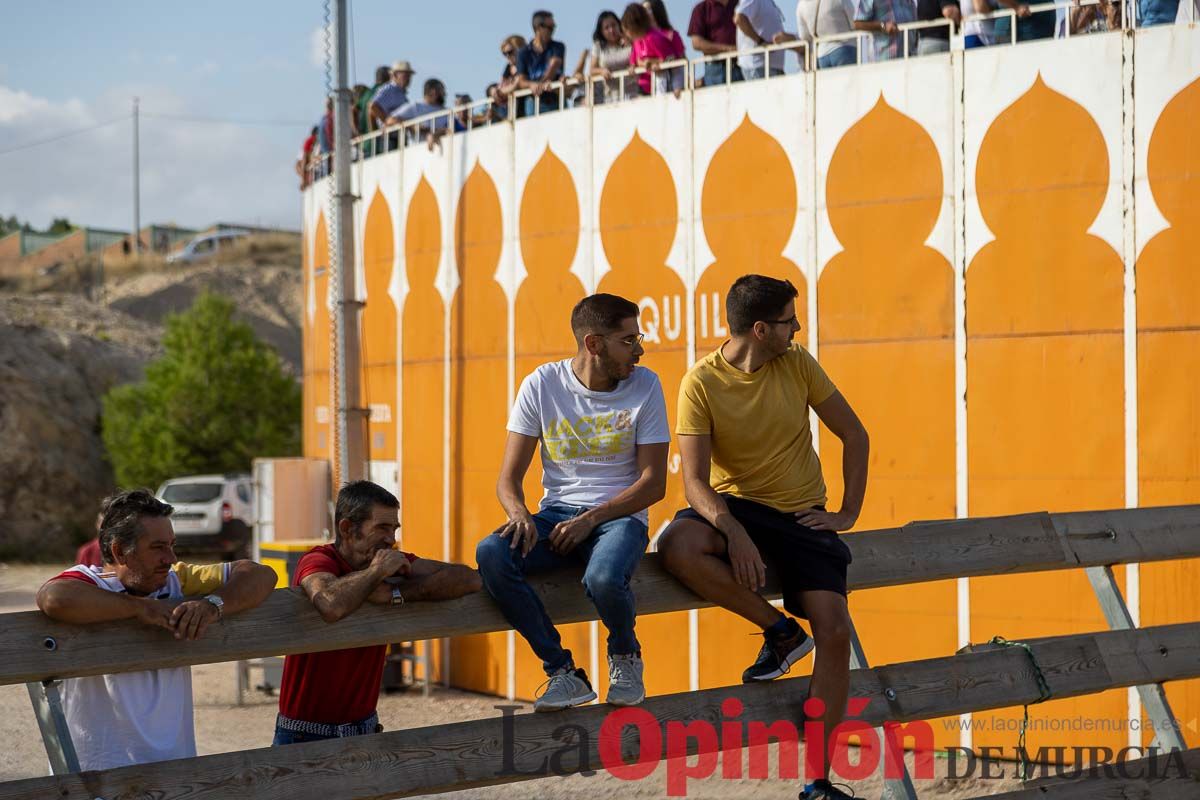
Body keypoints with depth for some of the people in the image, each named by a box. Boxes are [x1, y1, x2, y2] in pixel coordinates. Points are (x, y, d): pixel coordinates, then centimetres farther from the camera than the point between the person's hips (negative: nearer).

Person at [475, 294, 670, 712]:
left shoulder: (644, 386, -2)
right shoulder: (542, 384, 0)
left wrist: (590, 519, -17)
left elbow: (653, 483, -4)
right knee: (491, 554, -29)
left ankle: (625, 656, 1)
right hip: (557, 514, 2)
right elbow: (509, 477, 1)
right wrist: (520, 515, -22)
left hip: (619, 516, -2)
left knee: (603, 578, -37)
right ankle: (562, 672, -16)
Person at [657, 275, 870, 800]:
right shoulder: (702, 382, -11)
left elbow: (854, 435, 8)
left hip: (802, 516, 2)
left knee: (834, 631, -17)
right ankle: (779, 631, -12)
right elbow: (695, 480, -16)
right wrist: (734, 533, -33)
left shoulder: (798, 364, -1)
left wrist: (849, 513, 1)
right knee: (677, 546, -35)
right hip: (735, 506, -2)